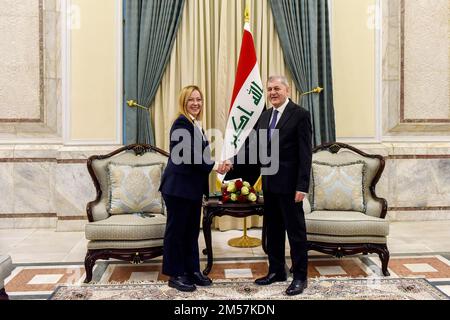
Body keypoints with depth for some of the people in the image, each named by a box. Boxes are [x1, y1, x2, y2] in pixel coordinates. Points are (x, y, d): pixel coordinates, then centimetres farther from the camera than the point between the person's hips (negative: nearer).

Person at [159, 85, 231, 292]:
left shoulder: (195, 124, 13)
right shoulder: (181, 123, -13)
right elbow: (188, 155, -22)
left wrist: (217, 165, 2)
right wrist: (213, 166, -19)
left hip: (193, 187, 9)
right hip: (178, 187, -9)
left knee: (192, 229, 14)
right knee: (176, 229, 3)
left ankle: (192, 270, 26)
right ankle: (175, 275, 14)